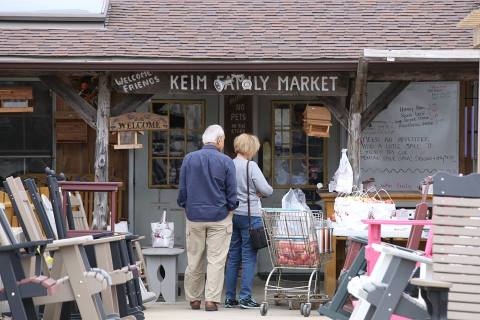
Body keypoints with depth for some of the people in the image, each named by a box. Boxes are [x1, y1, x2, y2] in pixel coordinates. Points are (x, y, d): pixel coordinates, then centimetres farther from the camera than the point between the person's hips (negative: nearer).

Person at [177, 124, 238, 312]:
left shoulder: (189, 159, 1)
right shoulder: (226, 162, -6)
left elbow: (182, 190, 5)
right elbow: (232, 193, -3)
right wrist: (231, 207, 15)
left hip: (194, 217, 2)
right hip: (219, 218, -2)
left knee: (194, 261, 9)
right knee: (216, 260, -1)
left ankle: (194, 299, 15)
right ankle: (212, 300, -6)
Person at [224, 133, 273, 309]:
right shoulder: (251, 166, -11)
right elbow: (267, 190, -13)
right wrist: (258, 193, 7)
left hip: (232, 214, 5)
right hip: (250, 215, -5)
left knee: (233, 257, 11)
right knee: (249, 257, 0)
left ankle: (230, 298, 13)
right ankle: (245, 298, -2)